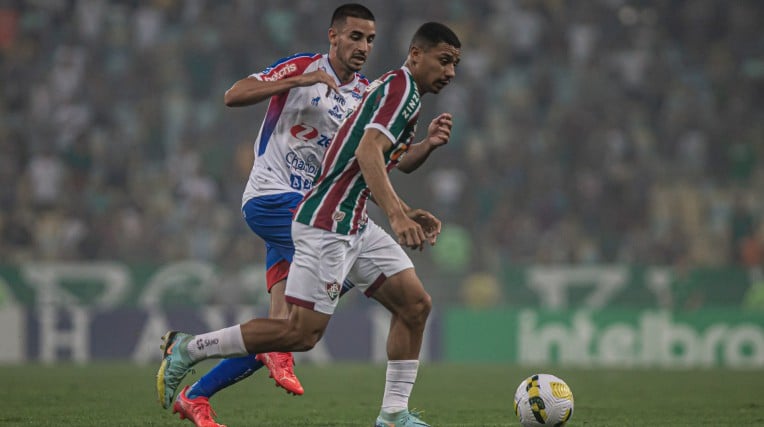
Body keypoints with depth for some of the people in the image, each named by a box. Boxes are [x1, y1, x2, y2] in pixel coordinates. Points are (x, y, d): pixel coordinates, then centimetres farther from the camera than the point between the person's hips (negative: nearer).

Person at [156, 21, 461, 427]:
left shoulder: (399, 91, 20)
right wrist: (397, 214, -39)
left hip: (353, 225, 10)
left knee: (415, 304, 3)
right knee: (302, 333, -10)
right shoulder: (400, 86, -12)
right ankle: (188, 348, 2)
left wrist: (408, 212, 19)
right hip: (327, 223, -10)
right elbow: (367, 152, -29)